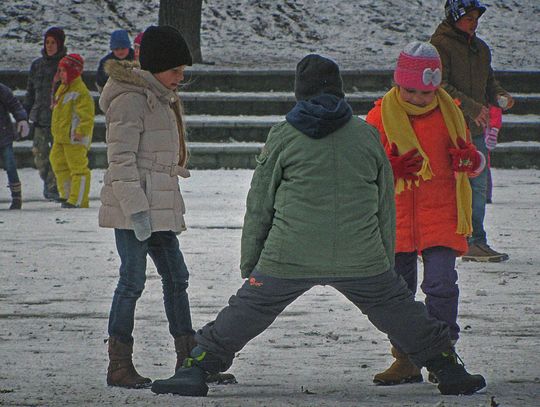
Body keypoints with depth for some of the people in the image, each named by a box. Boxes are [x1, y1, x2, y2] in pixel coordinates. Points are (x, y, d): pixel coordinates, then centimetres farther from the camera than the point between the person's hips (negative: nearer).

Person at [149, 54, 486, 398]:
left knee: (248, 311, 8)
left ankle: (197, 368, 3)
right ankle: (448, 370, 20)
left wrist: (249, 262, 13)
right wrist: (387, 261, 20)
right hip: (361, 259, 2)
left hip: (290, 257, -1)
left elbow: (259, 204, 5)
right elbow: (386, 205, 12)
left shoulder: (284, 136, 2)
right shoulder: (367, 136, 7)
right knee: (398, 309, 17)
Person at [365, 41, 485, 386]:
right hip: (397, 216, 1)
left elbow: (474, 163, 15)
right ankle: (407, 361, 17)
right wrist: (392, 168, -20)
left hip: (442, 215, -1)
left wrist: (469, 160, -10)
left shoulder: (449, 114, 5)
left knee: (441, 285, -13)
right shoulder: (381, 116, -1)